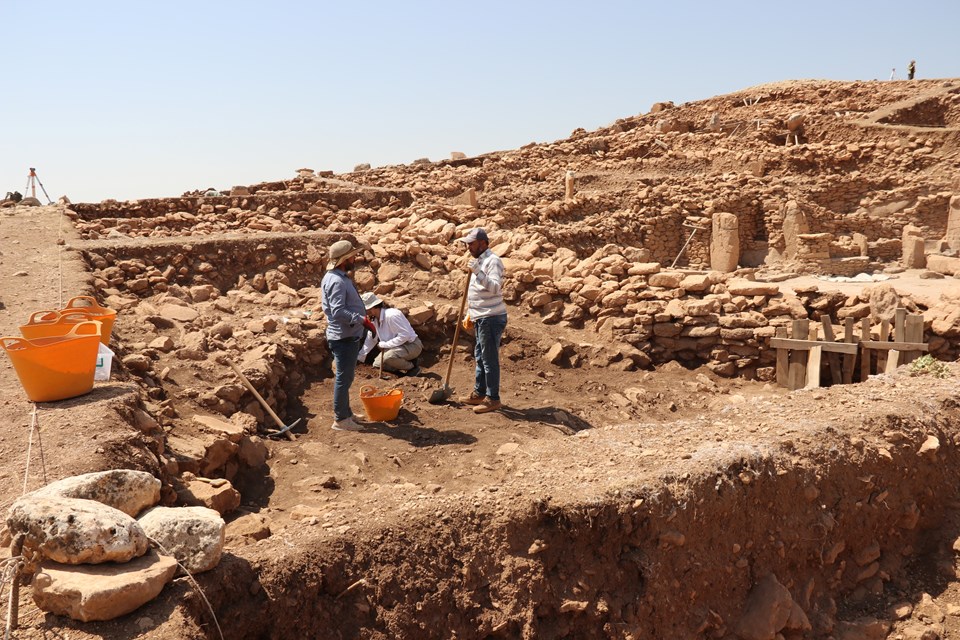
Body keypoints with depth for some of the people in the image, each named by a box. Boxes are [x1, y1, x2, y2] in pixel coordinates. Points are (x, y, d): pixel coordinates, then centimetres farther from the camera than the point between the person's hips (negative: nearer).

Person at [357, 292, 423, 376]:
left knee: (388, 357, -33)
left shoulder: (391, 315, -26)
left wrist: (384, 344, -23)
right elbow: (370, 340, 14)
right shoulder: (374, 319, 2)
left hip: (411, 345, -9)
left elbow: (405, 335, -29)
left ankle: (412, 366, -8)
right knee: (377, 364, 4)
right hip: (396, 346, 9)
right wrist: (359, 357, 13)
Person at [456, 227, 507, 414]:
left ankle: (493, 399, 1)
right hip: (481, 318, 10)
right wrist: (470, 315, 25)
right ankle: (479, 393, 28)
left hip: (491, 318, -10)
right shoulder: (479, 261, 16)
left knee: (490, 359, -6)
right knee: (480, 357, 17)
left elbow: (495, 288, -28)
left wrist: (477, 273, -34)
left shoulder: (492, 261, -14)